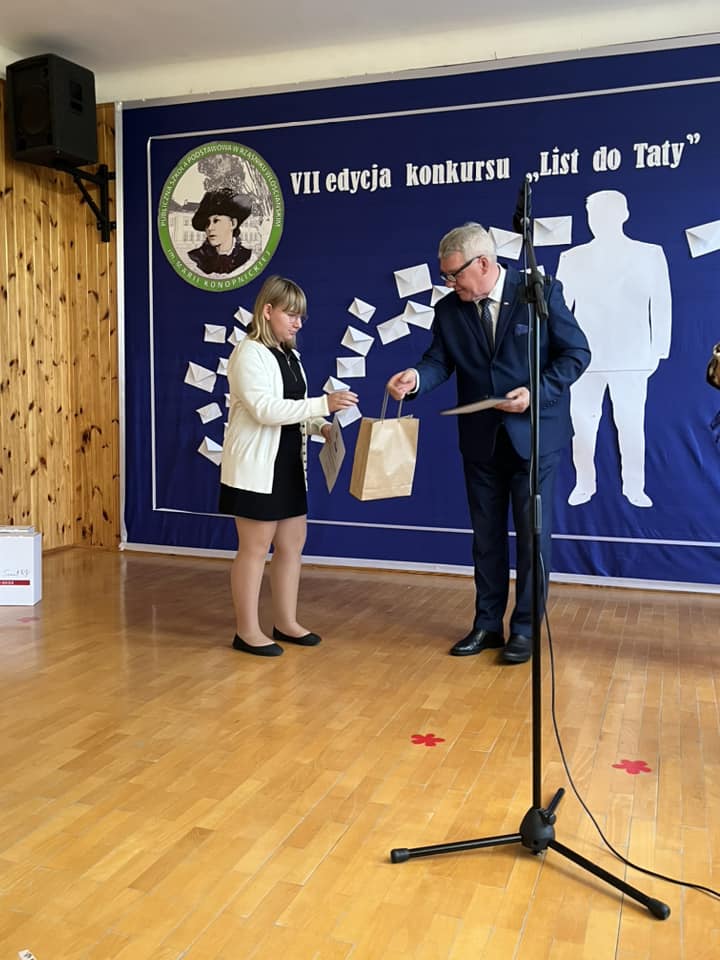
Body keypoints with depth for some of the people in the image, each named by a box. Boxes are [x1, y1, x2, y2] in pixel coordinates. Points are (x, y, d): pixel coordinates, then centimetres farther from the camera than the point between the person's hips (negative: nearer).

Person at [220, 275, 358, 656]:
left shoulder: (289, 355, 14)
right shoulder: (249, 353, -13)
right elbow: (265, 409, -24)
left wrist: (320, 426, -2)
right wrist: (324, 403, -28)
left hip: (289, 464, 9)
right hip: (256, 466, -9)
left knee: (292, 543, 11)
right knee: (255, 548, -1)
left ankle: (286, 622, 23)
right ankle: (247, 631, 10)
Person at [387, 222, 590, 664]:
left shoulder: (541, 291, -9)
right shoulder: (449, 309, 1)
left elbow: (576, 352, -7)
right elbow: (440, 360, -4)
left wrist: (537, 392, -20)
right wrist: (416, 377, -26)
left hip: (534, 434, -4)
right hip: (482, 439, 4)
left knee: (533, 534, 4)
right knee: (486, 534, 12)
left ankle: (525, 629, 17)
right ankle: (487, 625, 25)